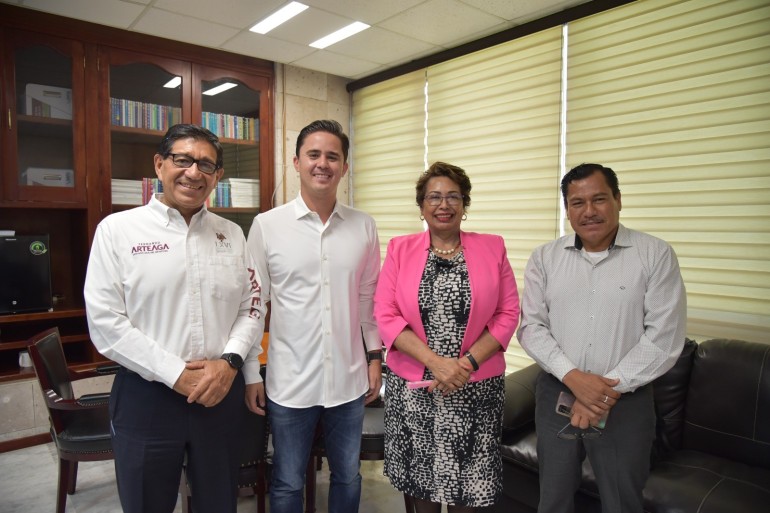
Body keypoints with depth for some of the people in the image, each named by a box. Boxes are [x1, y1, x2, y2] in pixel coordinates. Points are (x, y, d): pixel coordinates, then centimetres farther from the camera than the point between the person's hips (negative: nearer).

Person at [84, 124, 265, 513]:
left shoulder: (232, 234, 6)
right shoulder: (117, 229, -5)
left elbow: (252, 307, 7)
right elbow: (105, 321, -10)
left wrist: (231, 361, -10)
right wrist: (176, 375, -14)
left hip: (221, 391, 3)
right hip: (146, 396, -2)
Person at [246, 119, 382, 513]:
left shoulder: (364, 226, 0)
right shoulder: (267, 225, -7)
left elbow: (369, 298, 7)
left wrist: (375, 356, 8)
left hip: (349, 379, 2)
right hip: (290, 381, -2)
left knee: (348, 478, 20)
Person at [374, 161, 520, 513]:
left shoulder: (492, 249, 2)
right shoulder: (400, 249, 1)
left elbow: (508, 314, -1)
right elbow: (385, 315, -5)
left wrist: (467, 362, -13)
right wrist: (435, 361, -15)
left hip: (475, 388, 0)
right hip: (412, 385, 1)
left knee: (466, 481, 10)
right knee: (419, 474, 13)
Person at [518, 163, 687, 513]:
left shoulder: (656, 255, -6)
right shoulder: (545, 258, 1)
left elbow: (664, 337, -11)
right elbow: (531, 327, -3)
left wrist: (610, 389, -15)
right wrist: (574, 377, -17)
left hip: (626, 402, -2)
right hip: (556, 394, 2)